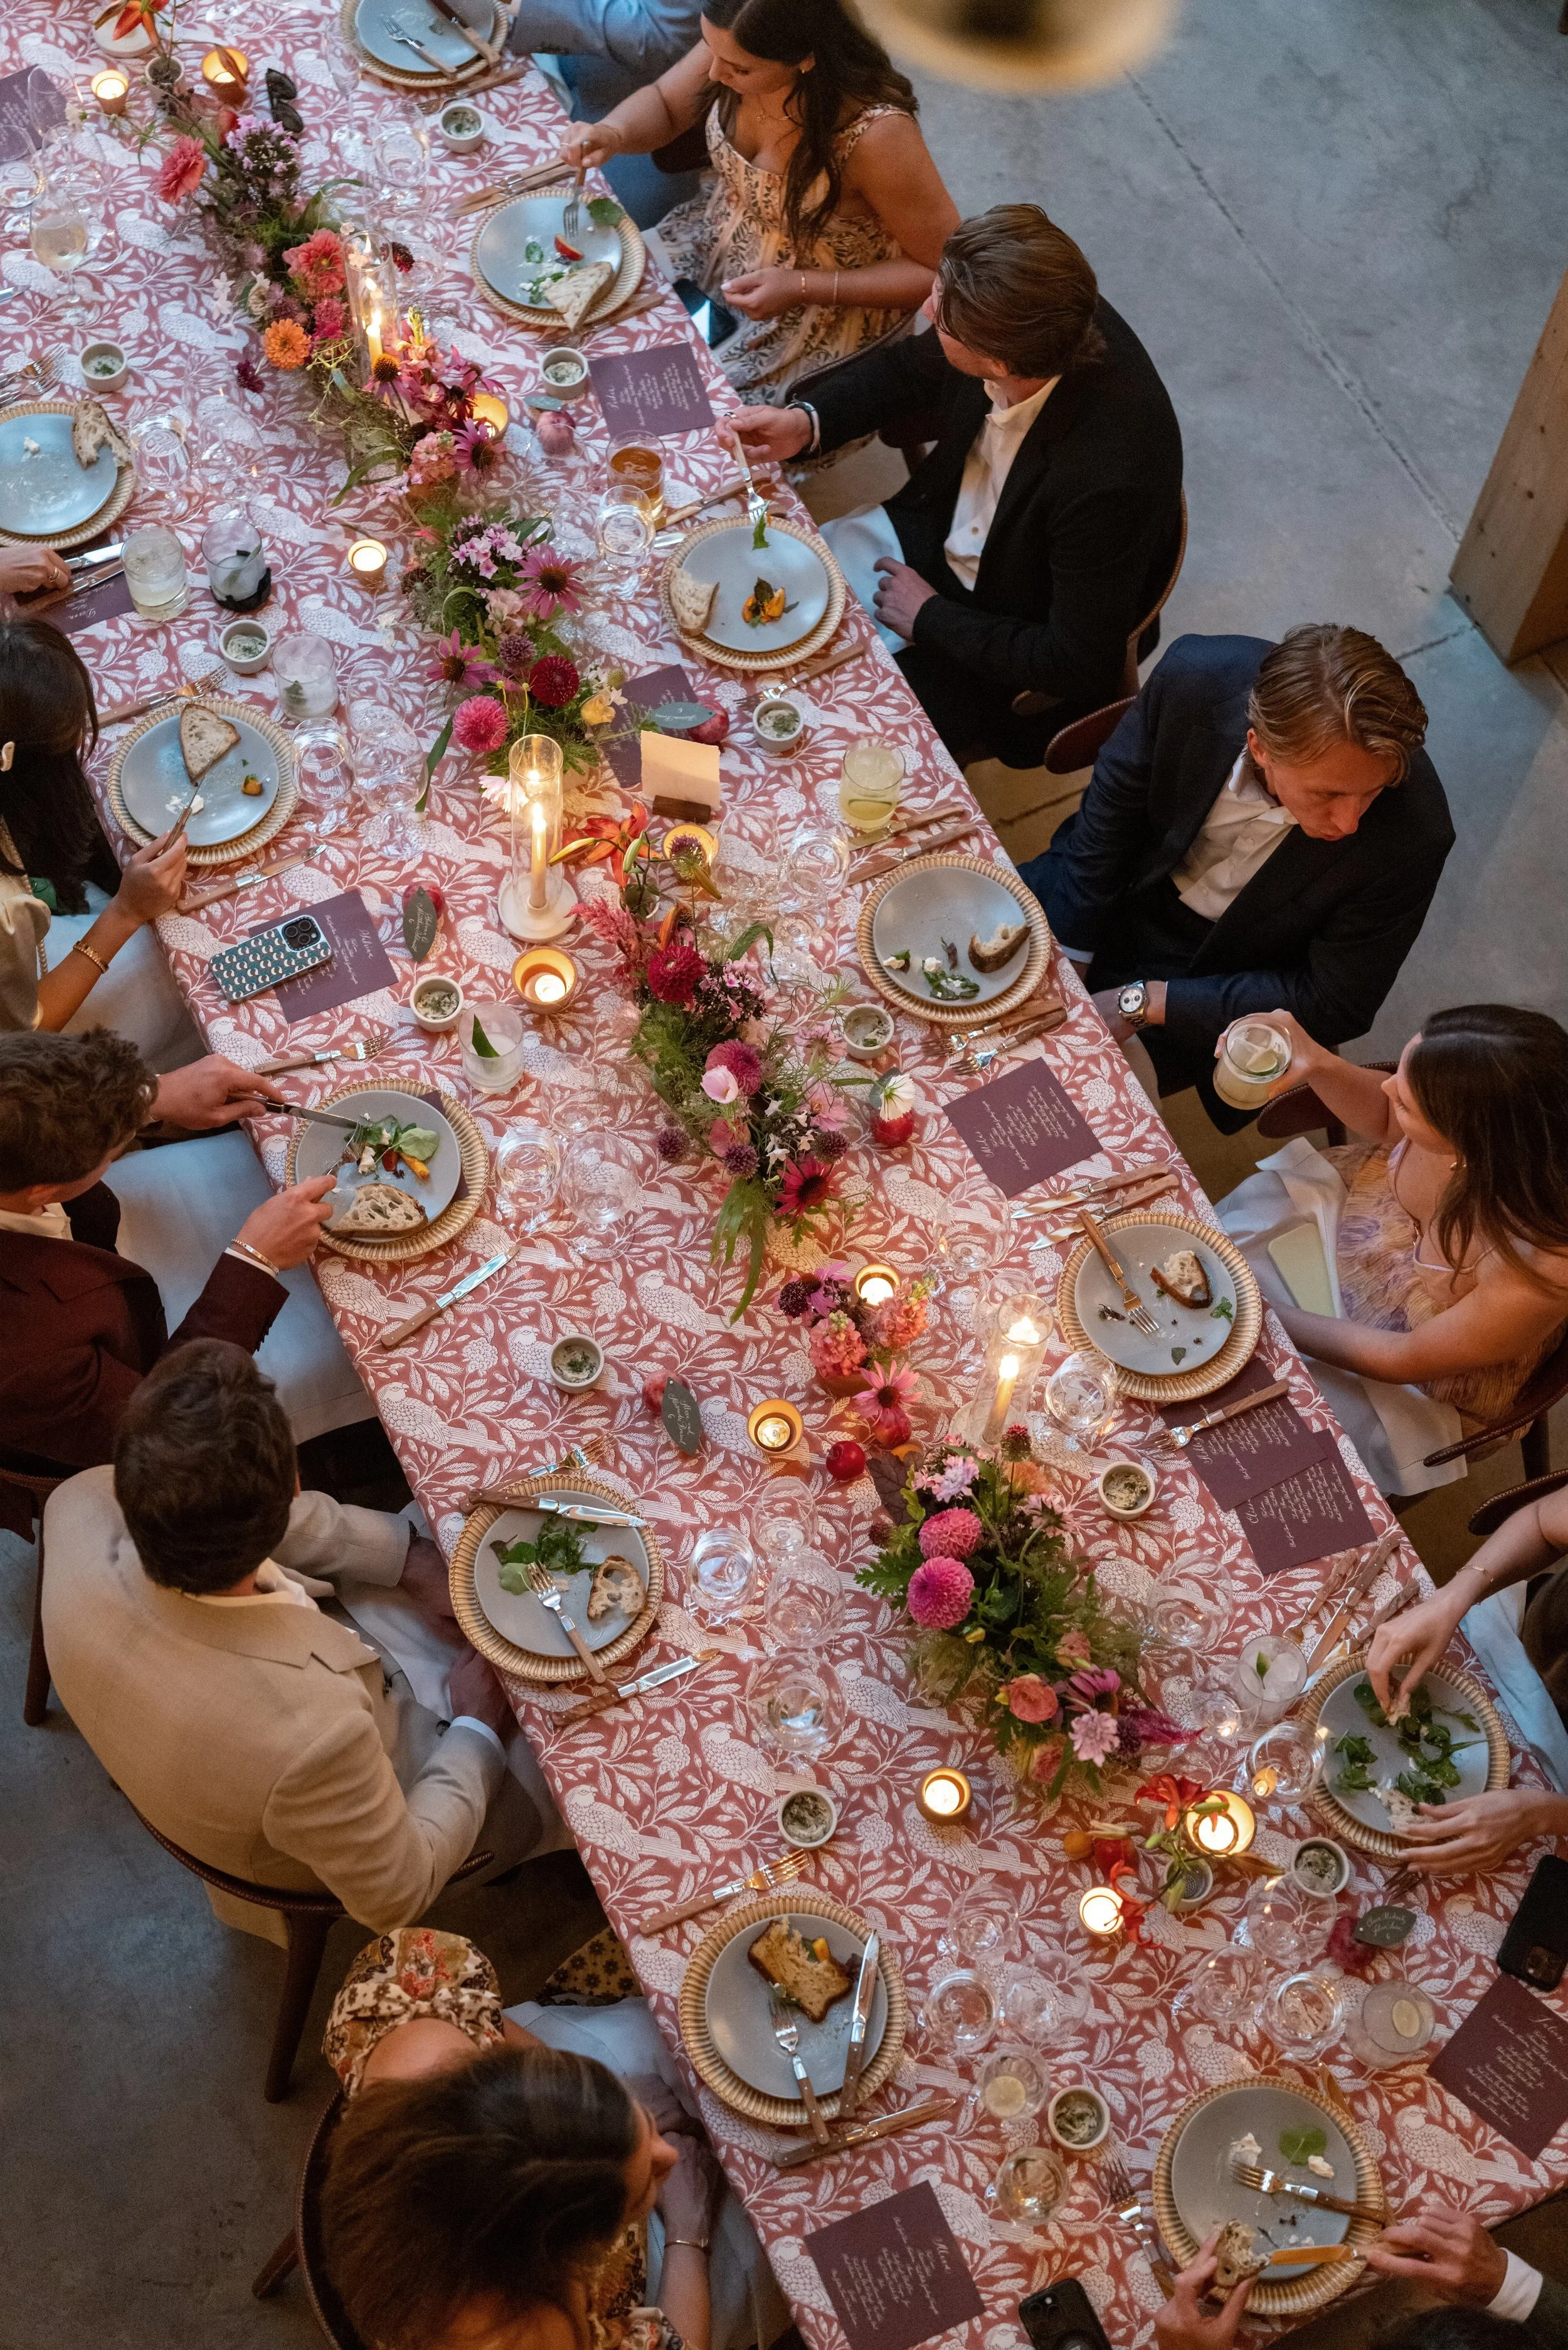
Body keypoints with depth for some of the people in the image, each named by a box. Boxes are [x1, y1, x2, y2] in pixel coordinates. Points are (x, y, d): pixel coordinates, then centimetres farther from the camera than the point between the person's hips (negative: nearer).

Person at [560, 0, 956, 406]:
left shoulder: (875, 134, -36)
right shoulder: (738, 47, -20)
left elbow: (941, 272, -24)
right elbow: (662, 104, 2)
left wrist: (801, 288, -29)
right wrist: (611, 134, -21)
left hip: (825, 304, -6)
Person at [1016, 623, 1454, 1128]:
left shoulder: (1411, 833, -34)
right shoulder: (1195, 677, -30)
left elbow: (1332, 1005, -21)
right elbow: (1112, 807, -10)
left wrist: (1145, 1002, -24)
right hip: (1121, 891, 3)